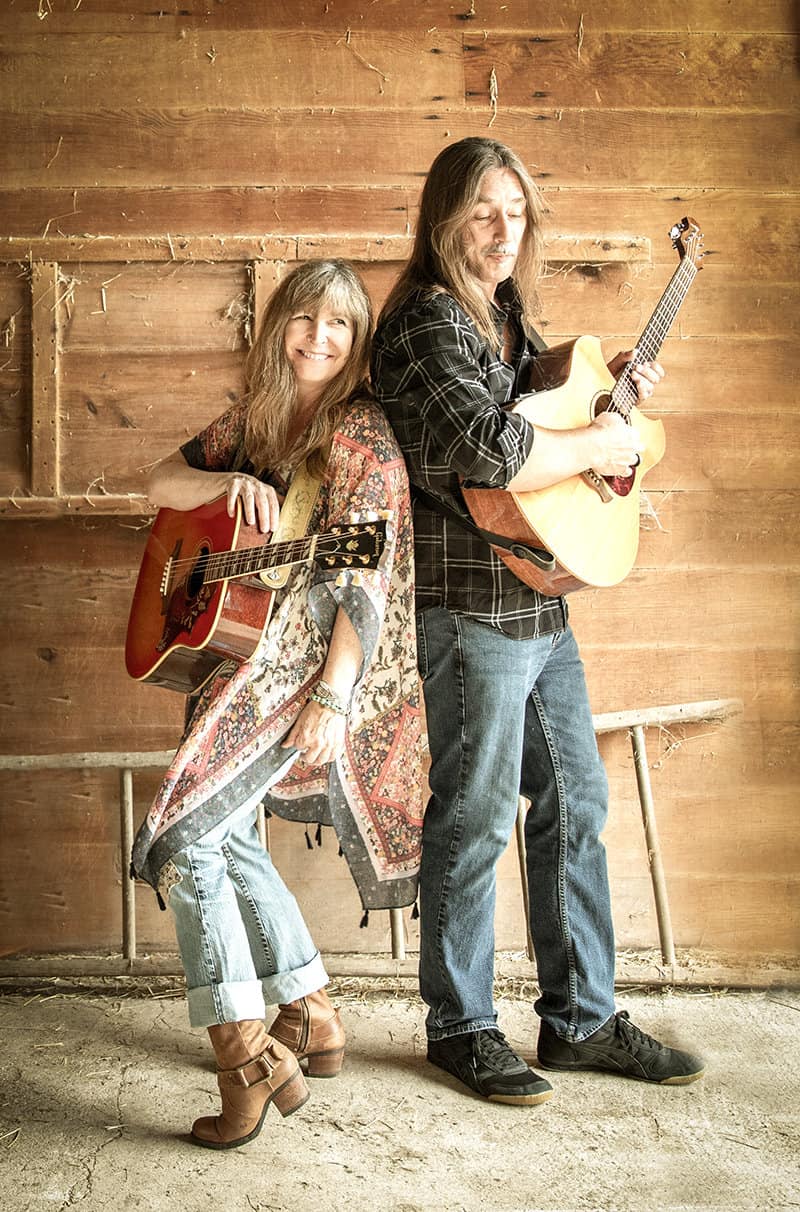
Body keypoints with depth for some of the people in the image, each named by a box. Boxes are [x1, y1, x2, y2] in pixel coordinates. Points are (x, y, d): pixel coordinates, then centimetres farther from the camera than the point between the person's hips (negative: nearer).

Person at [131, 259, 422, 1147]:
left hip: (307, 671, -8)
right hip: (240, 656, 8)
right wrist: (229, 484, -8)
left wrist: (333, 700, -23)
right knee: (227, 839, 13)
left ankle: (247, 1059, -10)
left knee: (182, 840, -15)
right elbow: (159, 484, 14)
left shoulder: (365, 438, -10)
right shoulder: (252, 421, 12)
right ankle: (309, 1016, 27)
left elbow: (369, 583, -16)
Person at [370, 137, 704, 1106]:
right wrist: (597, 444, -13)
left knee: (574, 805, 13)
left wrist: (608, 387, 15)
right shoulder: (426, 321, -13)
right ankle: (461, 1027, 20)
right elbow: (491, 452, -28)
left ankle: (581, 1019, 27)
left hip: (540, 603, 10)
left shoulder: (506, 315, 16)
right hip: (471, 603, -9)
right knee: (475, 819, 1)